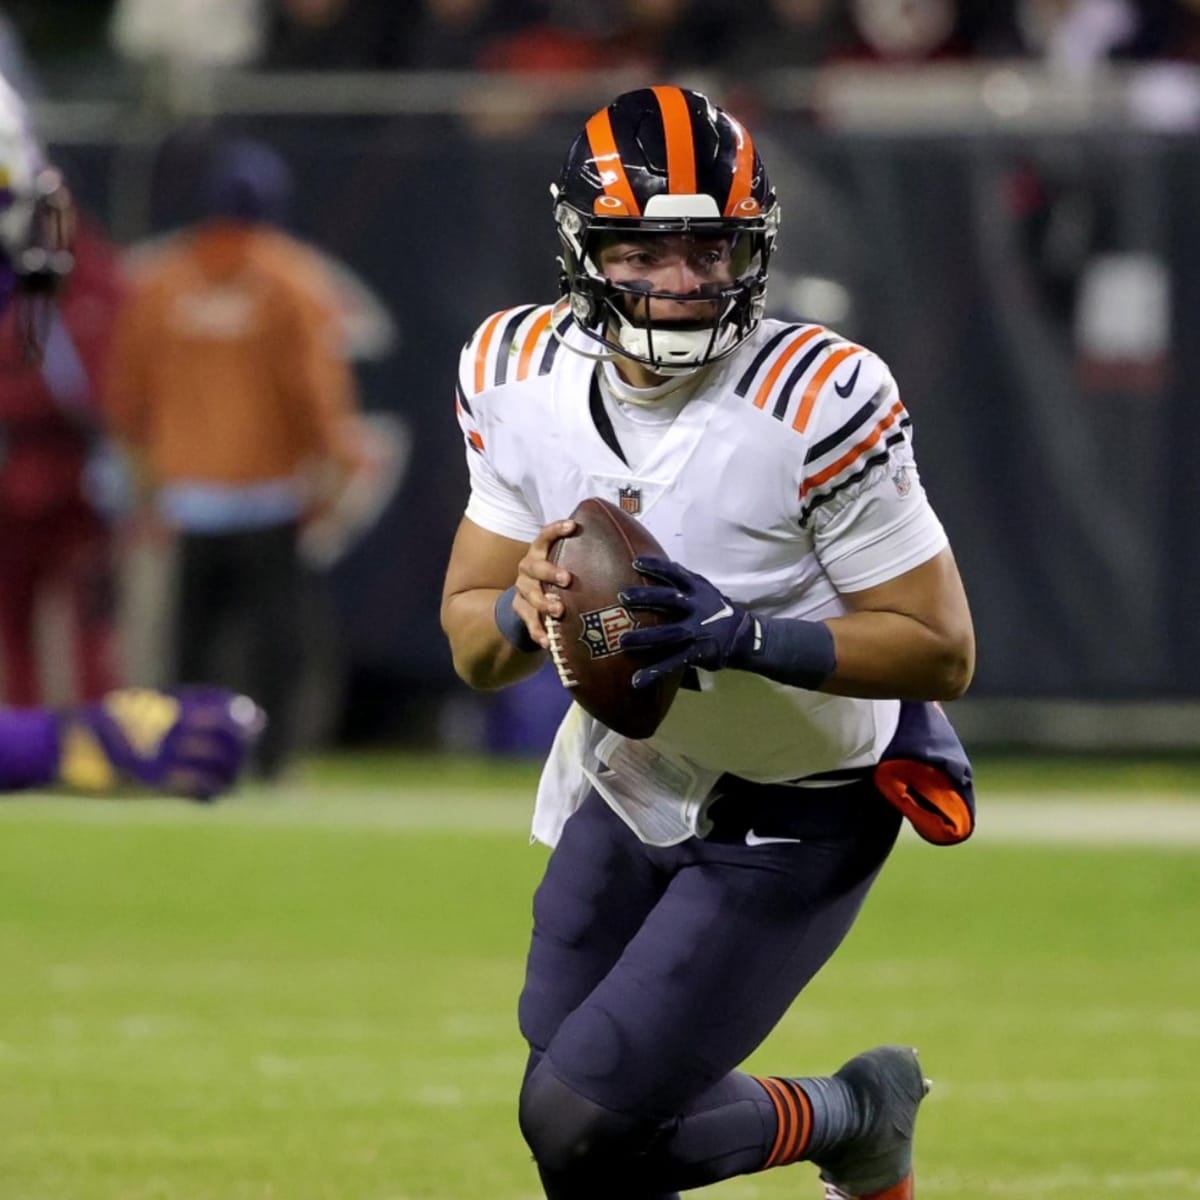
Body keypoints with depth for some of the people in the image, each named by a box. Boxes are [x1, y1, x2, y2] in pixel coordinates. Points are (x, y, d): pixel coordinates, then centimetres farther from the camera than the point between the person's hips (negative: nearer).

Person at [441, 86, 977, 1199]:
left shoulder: (817, 399, -28)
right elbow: (469, 640, -5)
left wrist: (745, 634, -36)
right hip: (626, 782, 6)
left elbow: (942, 650, -22)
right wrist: (528, 611, -28)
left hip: (791, 824, -6)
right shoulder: (518, 371, -11)